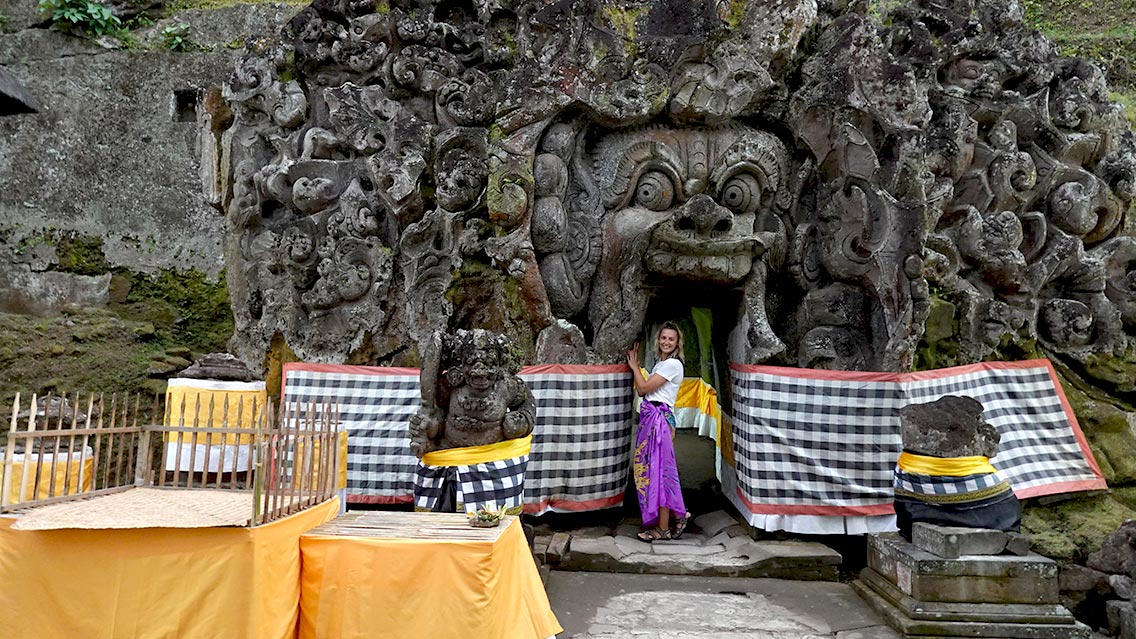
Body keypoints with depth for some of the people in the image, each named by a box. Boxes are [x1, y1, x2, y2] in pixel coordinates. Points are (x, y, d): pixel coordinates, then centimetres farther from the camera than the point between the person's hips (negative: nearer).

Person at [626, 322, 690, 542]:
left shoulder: (673, 364, -10)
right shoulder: (660, 364, 18)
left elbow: (645, 387, -13)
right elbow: (641, 391, 13)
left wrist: (634, 365, 0)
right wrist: (635, 365, 11)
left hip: (660, 419, -9)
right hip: (649, 418, 9)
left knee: (659, 470, -4)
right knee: (650, 469, 10)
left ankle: (663, 528, 5)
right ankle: (678, 515, 20)